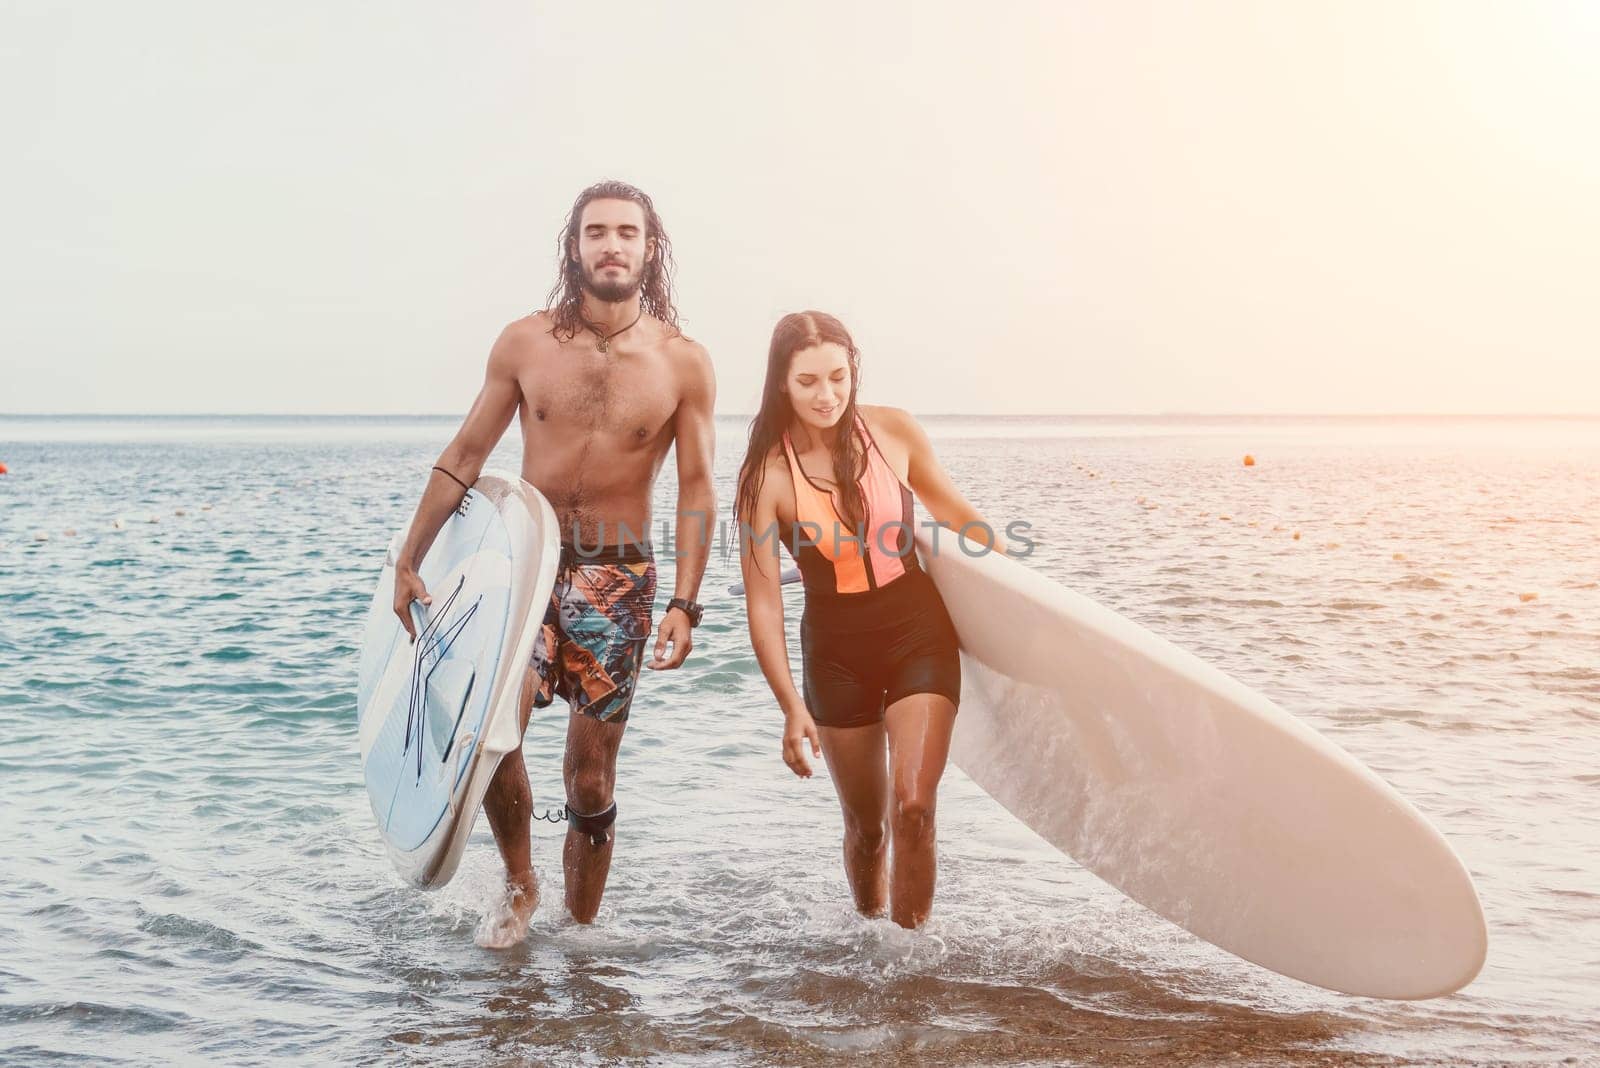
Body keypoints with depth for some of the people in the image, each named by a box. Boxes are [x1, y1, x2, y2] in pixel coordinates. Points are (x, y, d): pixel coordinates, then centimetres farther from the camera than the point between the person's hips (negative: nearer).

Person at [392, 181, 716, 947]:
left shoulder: (683, 364, -4)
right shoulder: (524, 344, -1)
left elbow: (696, 491, -3)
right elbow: (464, 456, 5)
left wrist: (684, 604, -13)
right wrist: (408, 560, 5)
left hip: (616, 575, 0)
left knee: (592, 776, 4)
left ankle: (580, 928, 22)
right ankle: (518, 884, 6)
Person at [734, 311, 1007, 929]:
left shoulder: (893, 432, -8)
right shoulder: (768, 475, -14)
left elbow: (954, 513, 9)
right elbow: (763, 601, -13)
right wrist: (792, 707, -18)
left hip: (918, 634, 1)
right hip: (836, 652, 0)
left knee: (913, 805, -15)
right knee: (866, 825, 11)